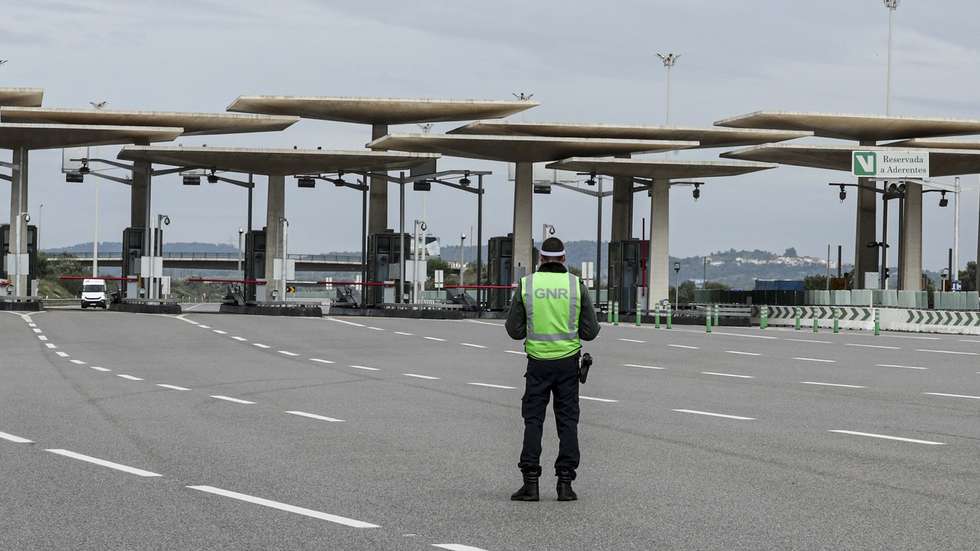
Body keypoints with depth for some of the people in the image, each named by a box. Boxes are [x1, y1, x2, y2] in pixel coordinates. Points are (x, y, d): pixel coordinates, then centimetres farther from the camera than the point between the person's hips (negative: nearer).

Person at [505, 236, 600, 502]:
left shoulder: (526, 284, -4)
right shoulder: (577, 285, -3)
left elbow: (514, 330, -1)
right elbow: (590, 331, -1)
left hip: (538, 362, 0)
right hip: (568, 361, 0)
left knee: (533, 421, 5)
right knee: (567, 422, 6)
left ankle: (531, 483, -3)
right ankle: (565, 484, 1)